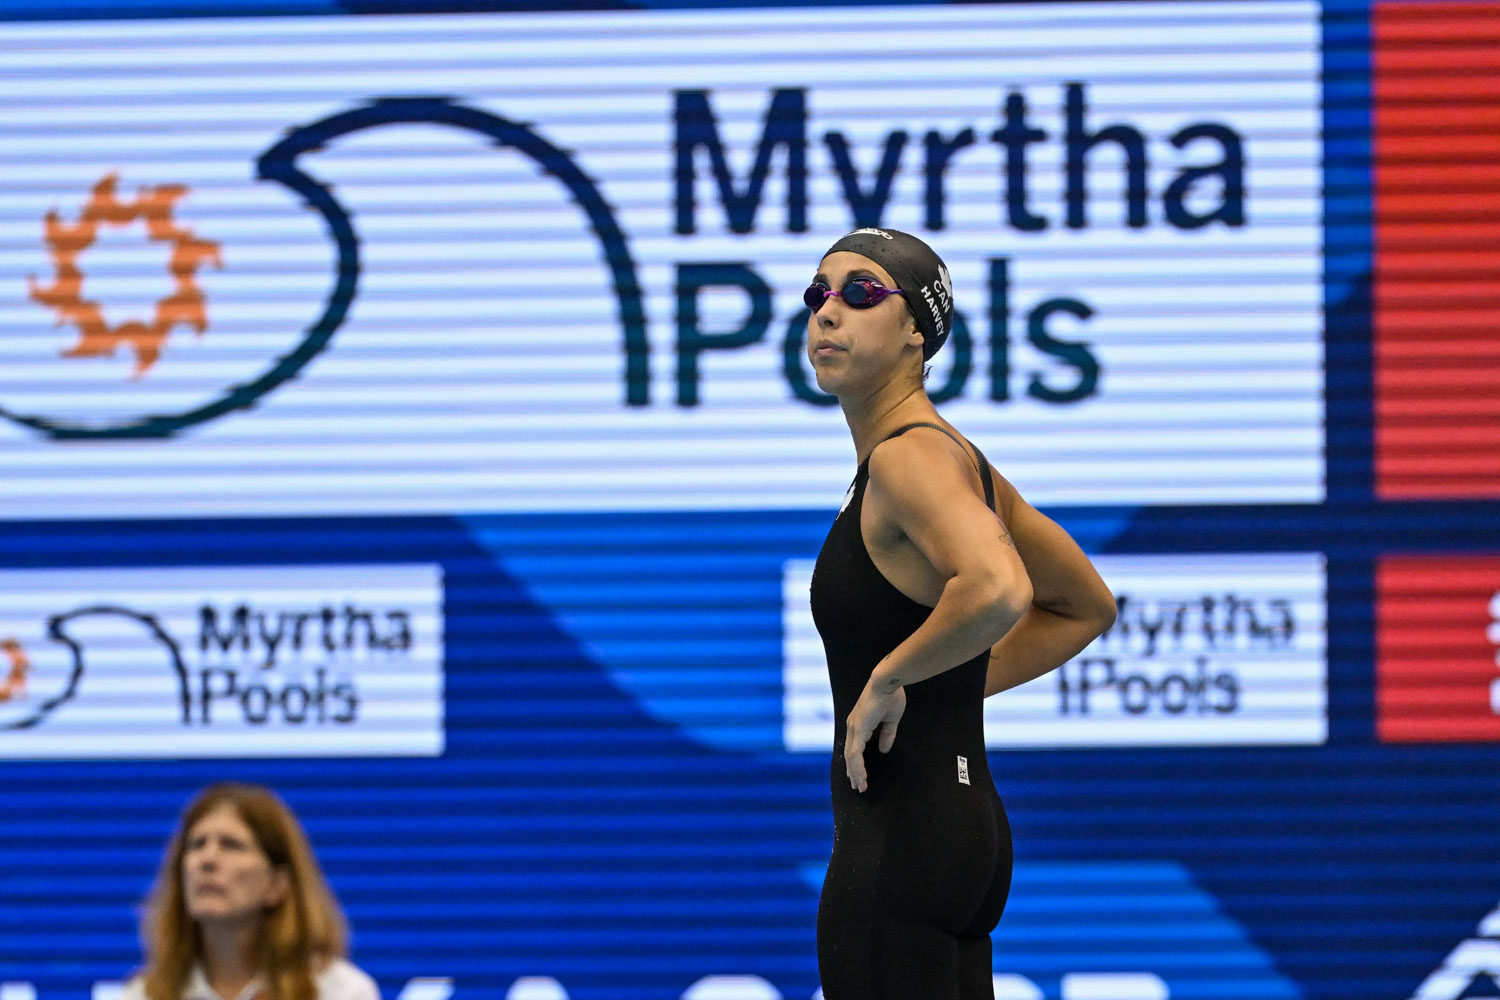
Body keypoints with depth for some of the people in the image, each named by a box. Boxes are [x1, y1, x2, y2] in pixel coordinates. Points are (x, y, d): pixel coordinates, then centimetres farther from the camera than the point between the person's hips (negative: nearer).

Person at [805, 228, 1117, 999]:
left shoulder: (909, 457, -14)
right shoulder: (956, 458, 15)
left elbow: (998, 589, -34)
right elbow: (1086, 607, 26)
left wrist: (890, 679, -21)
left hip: (899, 841, -10)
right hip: (966, 822, 10)